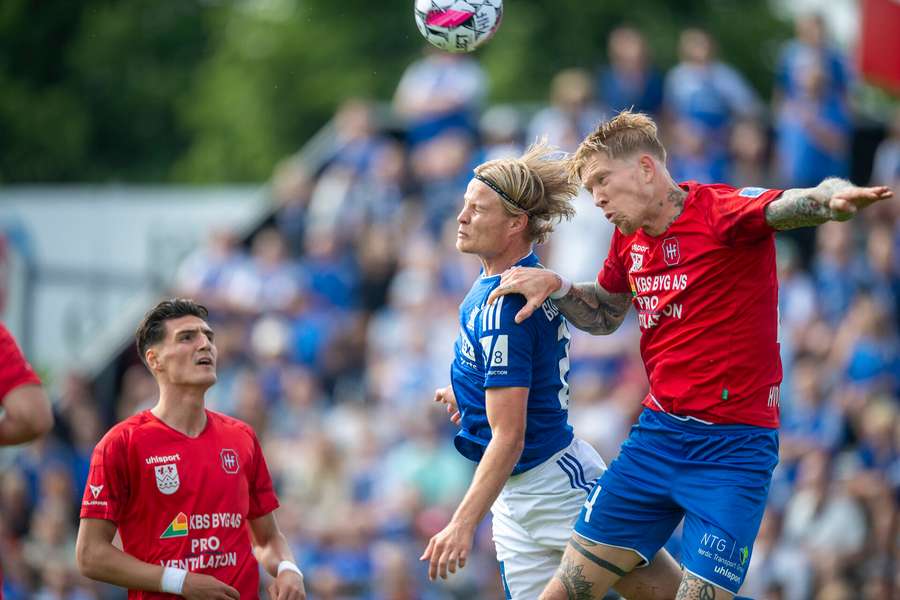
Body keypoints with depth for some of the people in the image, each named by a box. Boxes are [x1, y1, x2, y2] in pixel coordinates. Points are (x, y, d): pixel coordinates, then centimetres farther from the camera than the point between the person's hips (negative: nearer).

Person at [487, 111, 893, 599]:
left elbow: (796, 204, -32)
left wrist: (836, 198, -56)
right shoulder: (629, 237, 10)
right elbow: (604, 316, 27)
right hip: (657, 434, 7)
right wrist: (555, 287, 7)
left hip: (733, 449, -7)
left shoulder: (720, 211, -14)